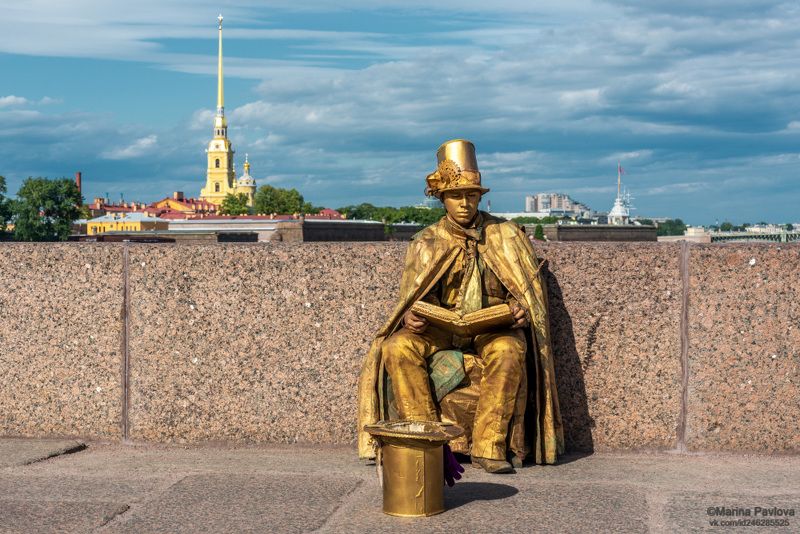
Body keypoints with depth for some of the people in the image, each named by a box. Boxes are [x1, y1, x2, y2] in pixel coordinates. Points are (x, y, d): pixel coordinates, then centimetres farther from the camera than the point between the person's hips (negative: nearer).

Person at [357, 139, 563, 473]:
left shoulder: (505, 236, 6)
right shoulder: (426, 243, 9)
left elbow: (528, 291, 6)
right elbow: (411, 299, 8)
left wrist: (520, 308, -18)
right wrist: (410, 318, -16)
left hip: (493, 326, -2)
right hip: (440, 328, 2)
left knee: (509, 351, -37)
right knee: (397, 347, -27)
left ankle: (489, 447, -30)